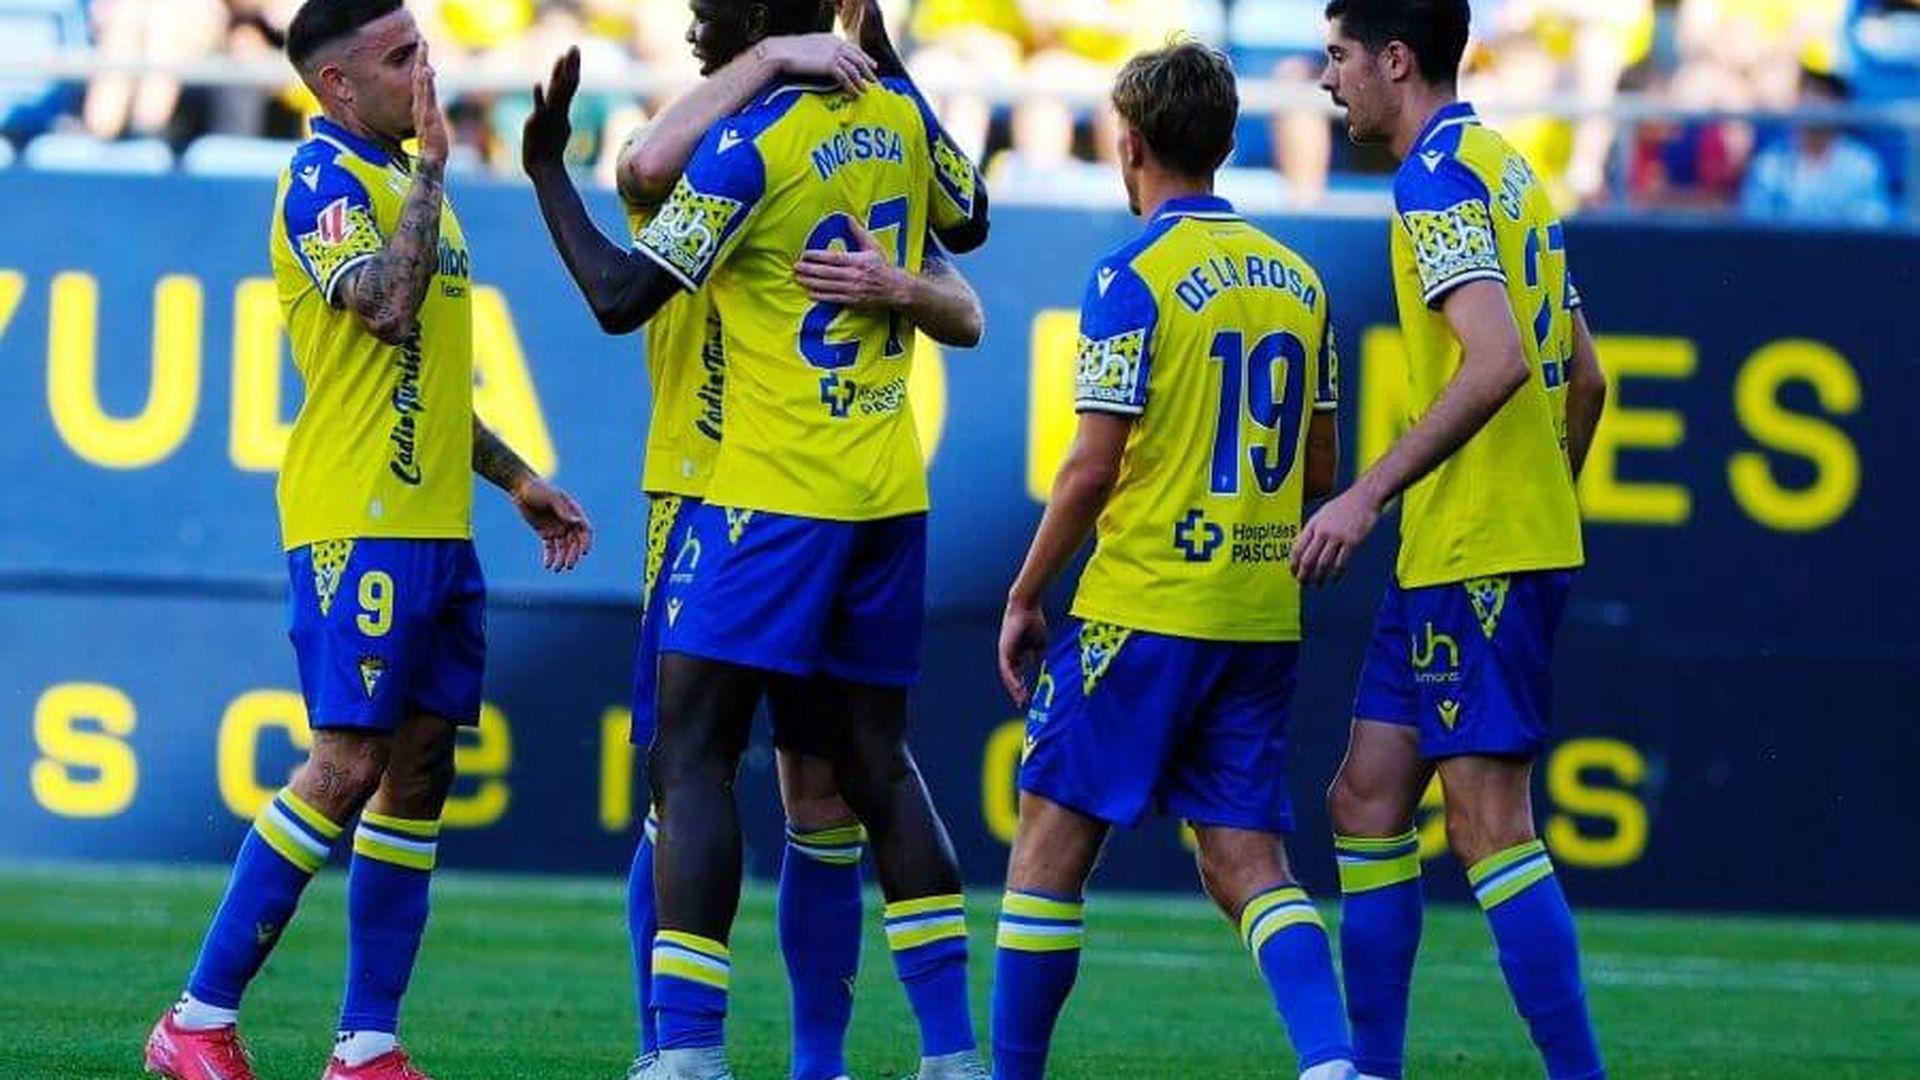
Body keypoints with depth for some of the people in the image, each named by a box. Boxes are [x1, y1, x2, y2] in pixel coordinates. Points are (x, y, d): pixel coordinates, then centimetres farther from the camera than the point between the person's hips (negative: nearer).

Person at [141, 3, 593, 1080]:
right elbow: (387, 304, -25)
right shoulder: (324, 179, -8)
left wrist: (517, 478, 27)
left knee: (421, 771, 5)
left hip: (436, 525, 9)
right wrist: (431, 165, -20)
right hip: (359, 525, -9)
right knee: (349, 767, -12)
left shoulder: (403, 180, 20)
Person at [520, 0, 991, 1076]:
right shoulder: (895, 111, 6)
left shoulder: (748, 145, -14)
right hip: (891, 493, 7)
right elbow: (968, 224, 27)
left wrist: (547, 170, -5)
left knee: (691, 757, -6)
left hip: (774, 497, -7)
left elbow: (622, 297, -16)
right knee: (877, 763, 14)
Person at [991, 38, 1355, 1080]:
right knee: (1247, 860, 5)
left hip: (1144, 607, -6)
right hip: (1264, 620, 6)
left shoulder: (1135, 276, -10)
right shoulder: (1296, 278, 10)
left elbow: (1092, 468, -13)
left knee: (1052, 837, 6)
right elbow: (1318, 468, 15)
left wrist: (1023, 599, -2)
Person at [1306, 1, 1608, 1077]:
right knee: (1368, 799, 11)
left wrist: (1370, 495, -23)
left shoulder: (1441, 175, -12)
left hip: (1478, 559, -10)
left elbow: (1496, 361, -24)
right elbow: (1585, 378, 21)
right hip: (1446, 560, 10)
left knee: (1489, 820, -10)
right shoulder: (1509, 170, 17)